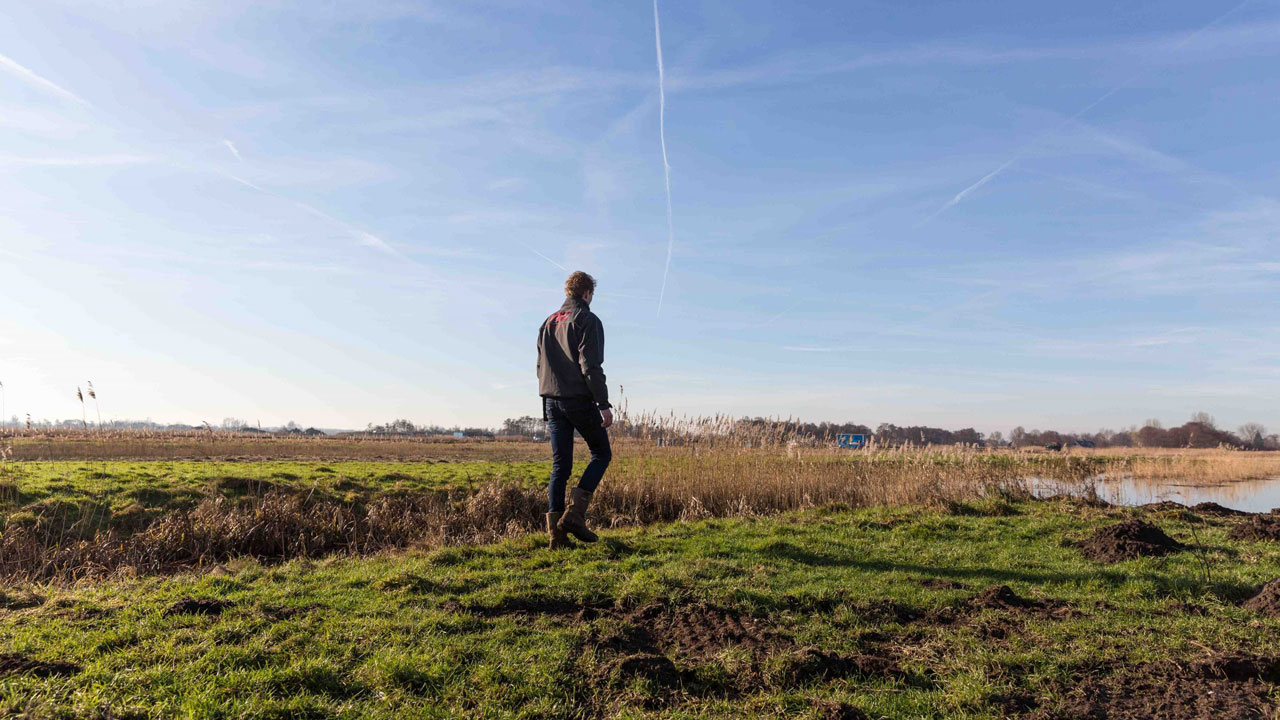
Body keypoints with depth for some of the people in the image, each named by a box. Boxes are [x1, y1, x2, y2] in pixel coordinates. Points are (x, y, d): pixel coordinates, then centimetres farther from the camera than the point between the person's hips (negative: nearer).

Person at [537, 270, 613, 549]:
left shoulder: (548, 322, 16)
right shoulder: (587, 320, -6)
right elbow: (590, 366, -16)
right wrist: (604, 404, -15)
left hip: (552, 401, 7)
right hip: (579, 400, -6)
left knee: (560, 466, 7)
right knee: (601, 454, 9)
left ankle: (556, 532, 2)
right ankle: (574, 513, -4)